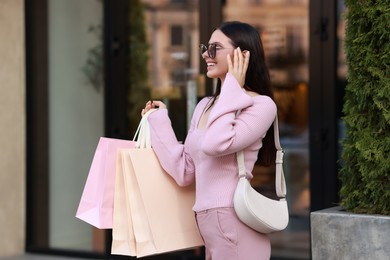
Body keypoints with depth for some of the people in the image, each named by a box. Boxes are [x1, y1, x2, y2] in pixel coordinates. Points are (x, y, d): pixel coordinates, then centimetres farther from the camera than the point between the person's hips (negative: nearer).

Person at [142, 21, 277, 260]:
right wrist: (159, 121, 16)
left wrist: (233, 90, -14)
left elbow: (215, 145, -25)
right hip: (207, 224, 8)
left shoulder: (261, 105, -9)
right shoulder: (205, 106, 13)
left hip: (235, 224, -7)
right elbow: (184, 171, 12)